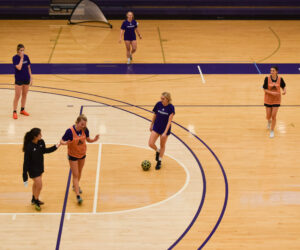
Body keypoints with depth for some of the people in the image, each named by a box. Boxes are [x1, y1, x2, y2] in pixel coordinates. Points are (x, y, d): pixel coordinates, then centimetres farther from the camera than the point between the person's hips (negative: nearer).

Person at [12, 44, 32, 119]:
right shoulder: (15, 58, -13)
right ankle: (14, 112, 3)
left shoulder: (26, 57, 1)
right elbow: (19, 67, -25)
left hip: (26, 79, 5)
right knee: (17, 96, -4)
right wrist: (21, 58, -22)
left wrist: (31, 78, 8)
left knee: (24, 95, 13)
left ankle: (22, 110, 25)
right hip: (18, 79, -5)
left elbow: (28, 68, 8)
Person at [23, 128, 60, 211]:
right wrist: (25, 175, -23)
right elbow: (26, 161, -25)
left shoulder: (41, 142, -12)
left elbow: (44, 150, 9)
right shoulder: (29, 147, -31)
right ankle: (36, 201, 24)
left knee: (36, 184, 24)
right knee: (39, 185, -2)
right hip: (32, 168, -7)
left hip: (40, 166, 7)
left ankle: (34, 199, 46)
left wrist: (56, 146, 3)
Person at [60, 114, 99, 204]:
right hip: (73, 155, -5)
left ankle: (75, 186, 49)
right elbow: (62, 141, -19)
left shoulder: (85, 130, -14)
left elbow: (88, 139, 0)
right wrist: (65, 143, -42)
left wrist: (94, 140, -21)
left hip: (82, 154, 5)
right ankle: (78, 195, -4)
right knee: (75, 175, -4)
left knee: (79, 173, 23)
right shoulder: (70, 131, -27)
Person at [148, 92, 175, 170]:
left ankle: (159, 162, 30)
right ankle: (157, 151, 27)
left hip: (165, 129, -3)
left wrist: (165, 133, -25)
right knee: (151, 144, -7)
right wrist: (151, 125, 15)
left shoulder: (171, 107, -19)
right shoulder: (158, 104, -9)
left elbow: (169, 121, -19)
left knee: (162, 145, 12)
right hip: (156, 127, 3)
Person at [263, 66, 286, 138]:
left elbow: (284, 86, 5)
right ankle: (269, 121, 48)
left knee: (273, 116, -4)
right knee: (268, 116, 9)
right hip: (268, 100, 0)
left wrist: (284, 91, -17)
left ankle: (272, 131, 14)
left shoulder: (280, 79, -11)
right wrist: (272, 93, -24)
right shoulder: (267, 78, -14)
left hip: (276, 100, 0)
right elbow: (264, 89, -10)